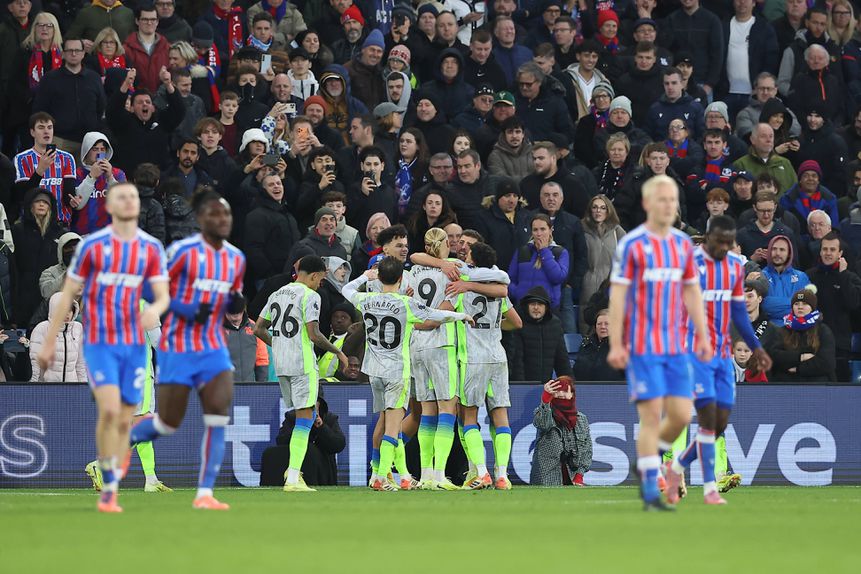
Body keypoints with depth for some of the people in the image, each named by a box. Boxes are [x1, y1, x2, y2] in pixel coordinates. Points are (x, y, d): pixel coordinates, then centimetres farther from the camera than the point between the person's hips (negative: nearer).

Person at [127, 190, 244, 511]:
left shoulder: (236, 258, 8)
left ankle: (205, 494, -9)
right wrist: (188, 310, -21)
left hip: (213, 349, 5)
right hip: (178, 349, -5)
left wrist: (237, 303, -4)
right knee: (168, 423, 1)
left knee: (218, 418, -11)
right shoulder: (184, 251, -11)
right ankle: (123, 440, 33)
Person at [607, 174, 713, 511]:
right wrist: (615, 345, -12)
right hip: (642, 347, -5)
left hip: (676, 348, 5)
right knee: (651, 416, -8)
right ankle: (650, 494, -3)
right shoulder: (631, 245, -6)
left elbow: (692, 293, 17)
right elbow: (617, 296, -7)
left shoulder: (683, 244, 11)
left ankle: (647, 462, 27)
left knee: (681, 415, 0)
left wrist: (703, 337, 10)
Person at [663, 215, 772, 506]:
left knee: (721, 422, 3)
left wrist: (756, 347, 14)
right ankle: (709, 487, -6)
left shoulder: (735, 265, 9)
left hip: (723, 354, 6)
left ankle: (677, 467, 24)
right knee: (708, 416, -12)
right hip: (695, 351, -6)